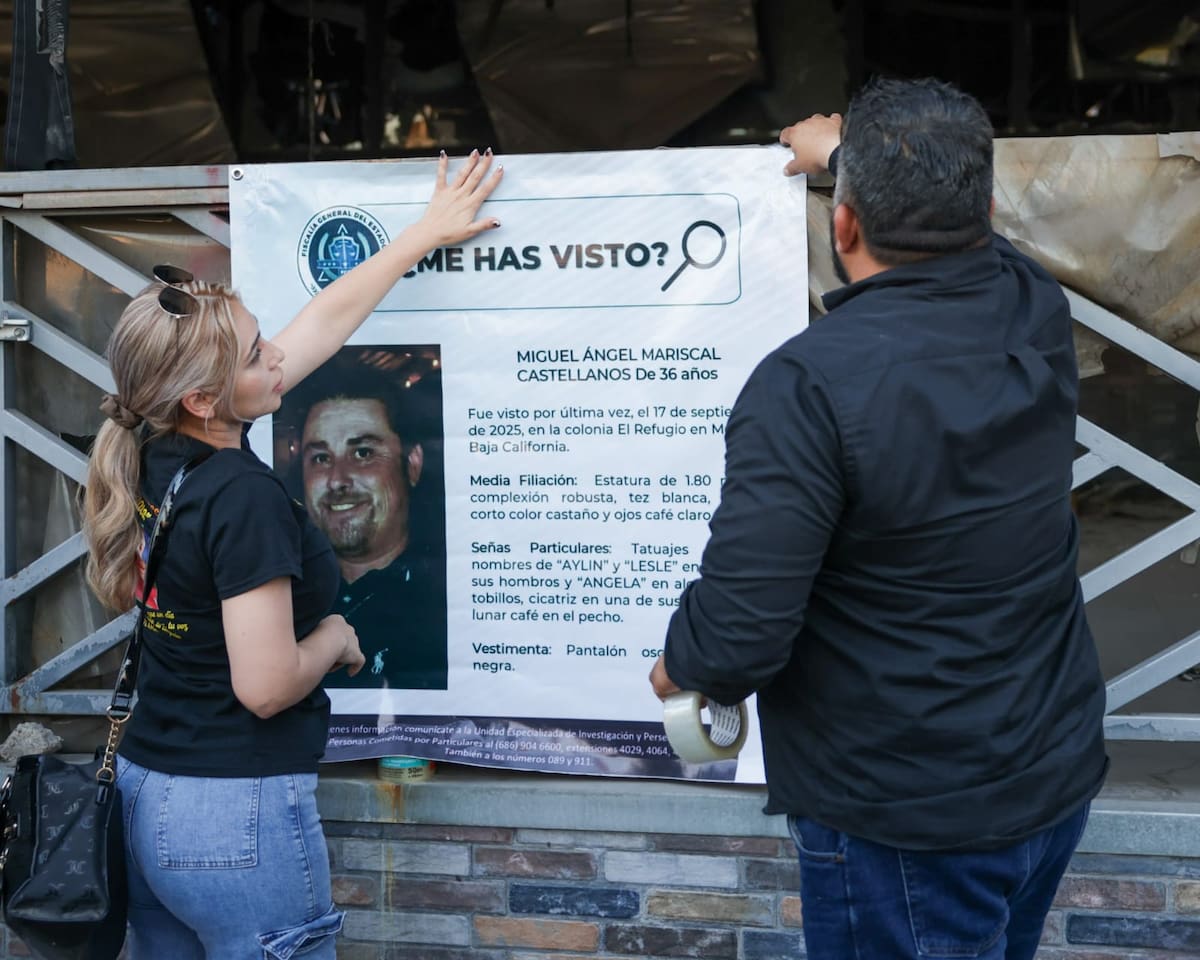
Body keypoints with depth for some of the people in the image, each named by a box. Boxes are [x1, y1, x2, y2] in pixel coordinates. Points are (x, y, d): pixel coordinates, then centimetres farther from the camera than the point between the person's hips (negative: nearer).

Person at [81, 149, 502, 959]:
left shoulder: (157, 457, 2)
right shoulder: (243, 495, -22)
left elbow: (324, 323, 9)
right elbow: (266, 685, -23)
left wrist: (427, 234, 18)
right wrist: (334, 638, -3)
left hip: (145, 794, 8)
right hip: (236, 811, -8)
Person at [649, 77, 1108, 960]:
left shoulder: (812, 382, -26)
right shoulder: (1038, 314, -4)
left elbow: (740, 631, -27)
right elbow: (958, 231, 21)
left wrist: (682, 665, -4)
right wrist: (851, 157, 36)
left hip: (910, 821, -6)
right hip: (1057, 779, 7)